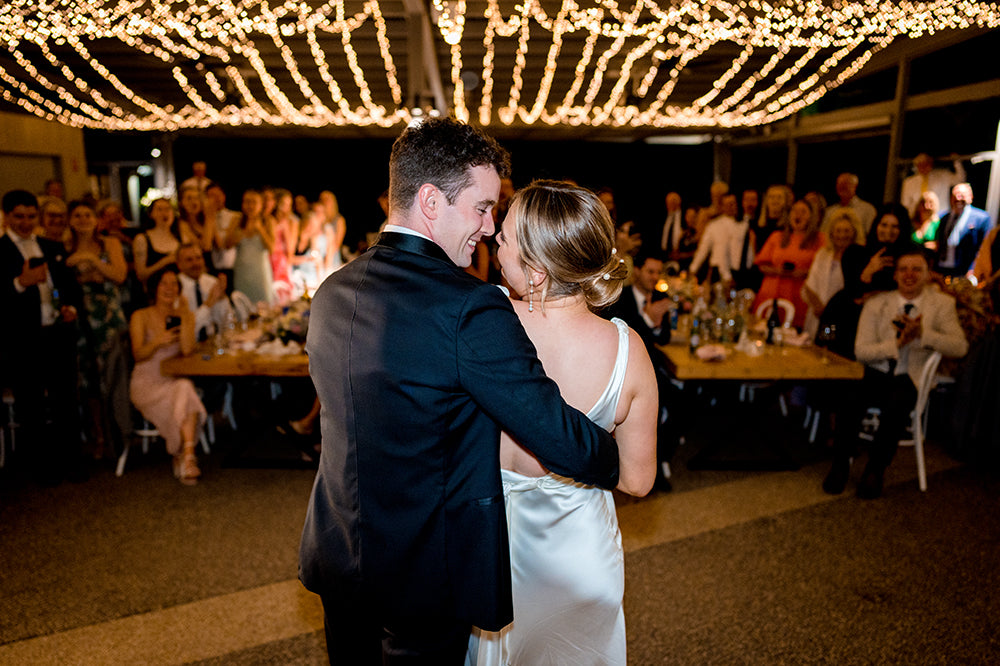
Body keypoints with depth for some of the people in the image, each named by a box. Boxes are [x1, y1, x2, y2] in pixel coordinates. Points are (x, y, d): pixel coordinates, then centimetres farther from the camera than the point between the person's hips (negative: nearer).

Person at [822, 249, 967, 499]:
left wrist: (922, 333, -23)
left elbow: (960, 347, -10)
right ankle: (841, 464, -11)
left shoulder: (942, 304, 2)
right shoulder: (876, 304, 1)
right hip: (874, 375, 1)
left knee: (897, 404, -33)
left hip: (909, 379, -1)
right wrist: (899, 342, -20)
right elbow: (861, 351, -6)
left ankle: (875, 469, -13)